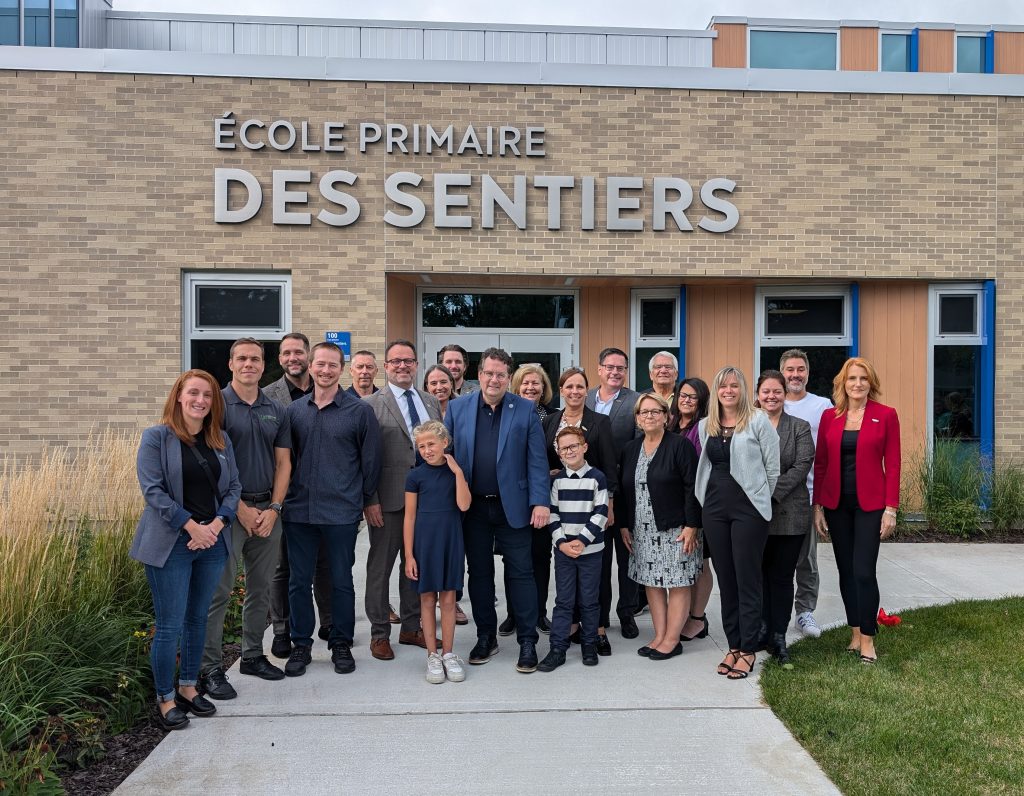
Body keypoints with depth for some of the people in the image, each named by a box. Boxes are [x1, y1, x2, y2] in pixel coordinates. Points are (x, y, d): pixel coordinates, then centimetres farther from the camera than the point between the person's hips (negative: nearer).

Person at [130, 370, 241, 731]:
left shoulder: (221, 440, 9)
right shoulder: (156, 437, -5)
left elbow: (233, 486, 7)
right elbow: (153, 490, -12)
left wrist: (217, 524, -9)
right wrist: (191, 526, -18)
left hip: (212, 541, 5)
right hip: (171, 544, -5)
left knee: (198, 619, 14)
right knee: (169, 625, 0)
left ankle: (188, 687, 29)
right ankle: (166, 699, 14)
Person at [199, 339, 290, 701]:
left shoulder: (277, 411, 9)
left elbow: (283, 463, 9)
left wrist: (273, 509, -4)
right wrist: (241, 508, -12)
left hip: (268, 510, 5)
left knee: (261, 589, 13)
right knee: (218, 590, -3)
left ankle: (253, 655, 26)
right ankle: (209, 668, 4)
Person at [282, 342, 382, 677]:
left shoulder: (359, 410, -3)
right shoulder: (295, 410, 8)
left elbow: (371, 459, 1)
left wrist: (364, 499, 4)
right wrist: (285, 497, 12)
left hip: (342, 512, -3)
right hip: (299, 510, 3)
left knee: (341, 581, 8)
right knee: (299, 581, 9)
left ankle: (341, 645, 22)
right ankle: (301, 645, 23)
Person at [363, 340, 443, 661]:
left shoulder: (431, 402, 11)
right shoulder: (372, 405, -5)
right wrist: (370, 501, -13)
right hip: (388, 501, -5)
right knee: (380, 566, 6)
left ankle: (411, 628, 27)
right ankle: (379, 633, 18)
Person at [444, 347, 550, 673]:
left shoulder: (525, 410, -1)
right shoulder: (457, 409, 4)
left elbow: (537, 460, -3)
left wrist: (540, 501, -11)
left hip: (513, 506, -2)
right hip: (472, 508, 2)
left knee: (520, 573, 3)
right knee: (479, 573, 12)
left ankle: (527, 641, 13)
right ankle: (486, 637, 26)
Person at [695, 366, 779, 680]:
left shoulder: (758, 421, -5)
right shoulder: (706, 425, 10)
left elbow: (772, 466, -2)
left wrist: (760, 500, 3)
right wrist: (712, 498, 13)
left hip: (748, 509, -5)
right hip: (715, 508, 5)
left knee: (748, 580, 0)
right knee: (725, 579, 10)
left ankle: (748, 651, 9)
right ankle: (733, 645, 21)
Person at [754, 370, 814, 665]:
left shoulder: (800, 428, 5)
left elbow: (802, 466, -6)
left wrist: (772, 492, -16)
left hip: (788, 514, -1)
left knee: (782, 577, 5)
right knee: (759, 574, 7)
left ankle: (778, 637, 13)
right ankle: (763, 631, 19)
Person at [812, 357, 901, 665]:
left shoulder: (886, 415, -3)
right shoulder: (829, 416, 4)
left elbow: (892, 464, -3)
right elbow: (820, 463, 6)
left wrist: (891, 508, -8)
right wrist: (817, 506, 3)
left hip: (870, 503, -3)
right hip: (836, 503, 3)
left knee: (864, 571, -7)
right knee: (846, 571, 9)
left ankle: (867, 639, 6)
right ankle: (855, 632, 21)